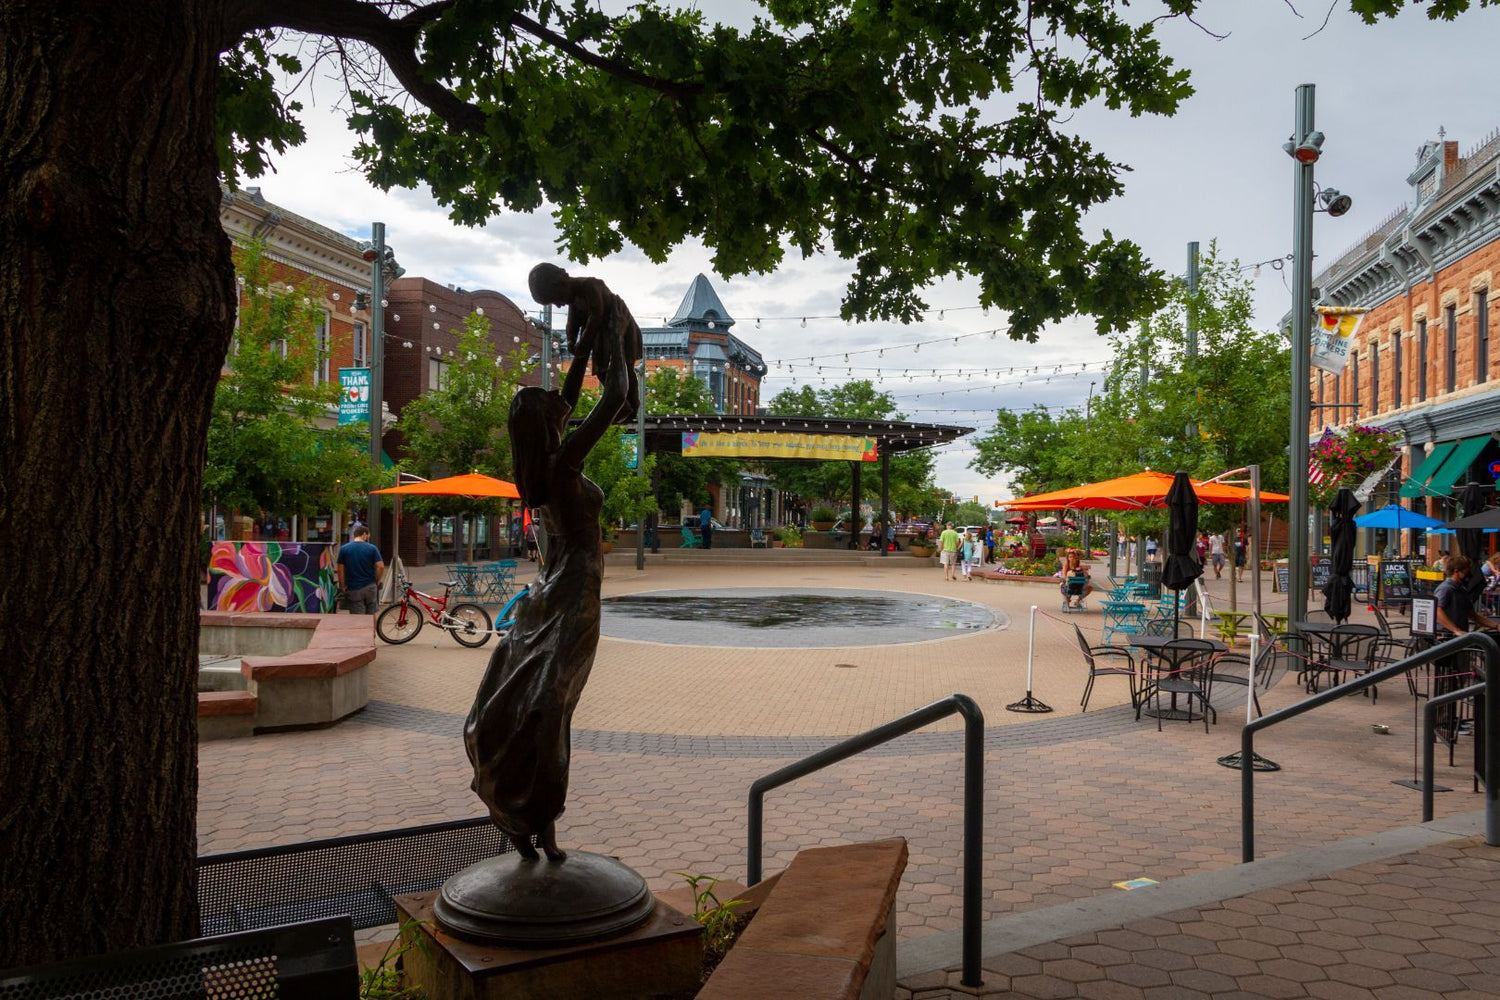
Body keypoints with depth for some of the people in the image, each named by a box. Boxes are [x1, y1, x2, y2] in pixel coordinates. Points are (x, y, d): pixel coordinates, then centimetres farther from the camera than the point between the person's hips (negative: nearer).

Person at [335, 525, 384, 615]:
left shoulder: (344, 548, -1)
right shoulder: (372, 548, -3)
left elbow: (340, 569, -4)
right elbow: (381, 567, -10)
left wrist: (342, 586, 4)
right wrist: (377, 582, 4)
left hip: (353, 589, -1)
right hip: (370, 587, 1)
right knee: (370, 616, 15)